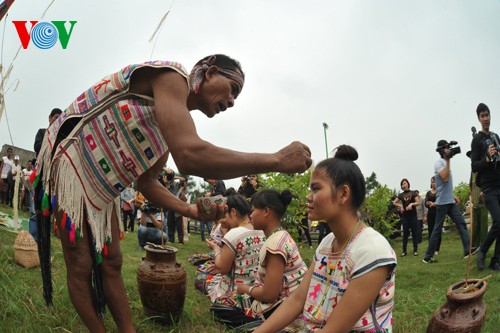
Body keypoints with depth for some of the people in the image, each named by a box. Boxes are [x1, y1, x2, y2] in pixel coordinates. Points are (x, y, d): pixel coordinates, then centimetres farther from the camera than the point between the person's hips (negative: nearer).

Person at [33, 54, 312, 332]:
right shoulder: (172, 74, -22)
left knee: (111, 264, 8)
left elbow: (147, 181, 11)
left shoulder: (173, 121, 8)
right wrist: (277, 160, -32)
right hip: (69, 161, -9)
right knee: (81, 266, -3)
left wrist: (189, 210, -7)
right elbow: (189, 157, -40)